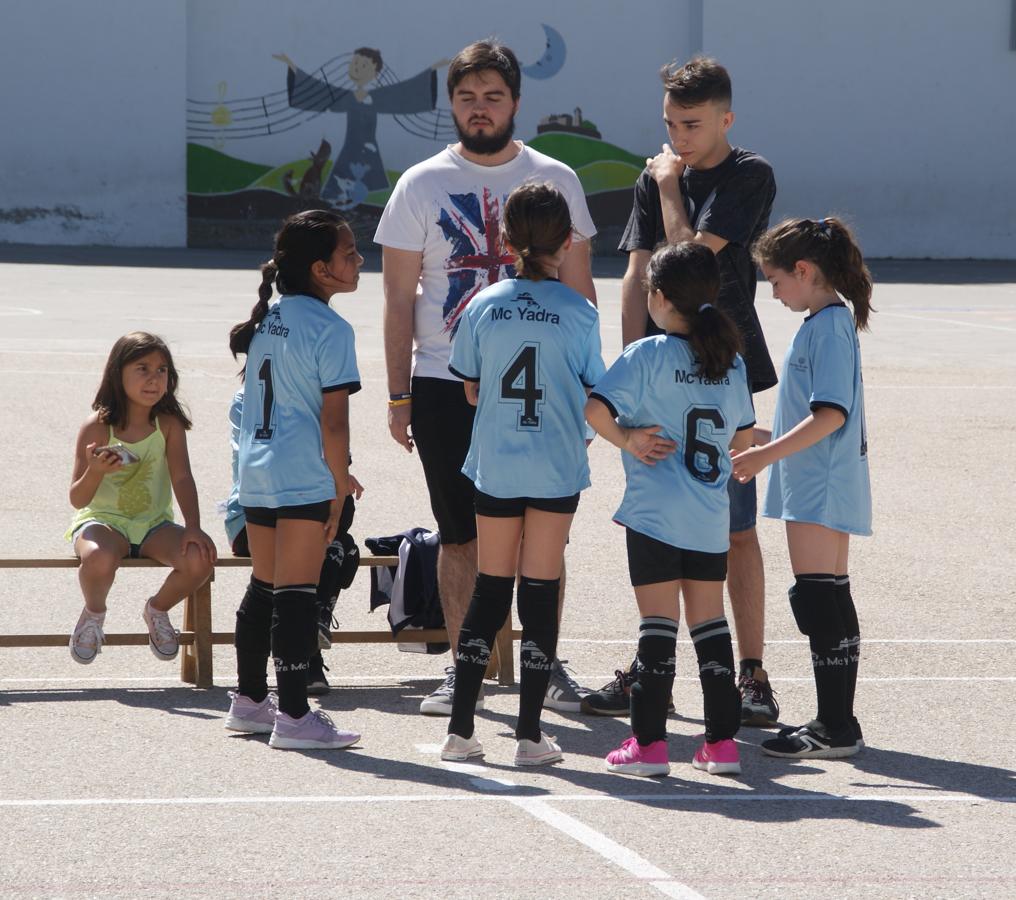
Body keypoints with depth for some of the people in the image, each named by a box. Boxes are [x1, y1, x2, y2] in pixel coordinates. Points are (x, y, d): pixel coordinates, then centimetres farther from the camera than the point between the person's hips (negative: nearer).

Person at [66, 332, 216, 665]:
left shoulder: (169, 423, -6)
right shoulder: (97, 427, -13)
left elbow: (182, 478, -11)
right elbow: (78, 500, -12)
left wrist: (193, 527, -27)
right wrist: (95, 472, -34)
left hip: (154, 524, 3)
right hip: (102, 519, -3)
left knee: (200, 558, -26)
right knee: (99, 558, -39)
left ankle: (158, 610, 8)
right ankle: (93, 614, -2)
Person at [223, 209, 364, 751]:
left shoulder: (267, 318, 12)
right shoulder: (330, 330, -12)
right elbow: (333, 421, -16)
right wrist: (340, 489, -7)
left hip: (255, 472, 8)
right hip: (304, 479, -8)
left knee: (263, 588, 18)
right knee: (296, 595, -5)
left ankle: (249, 700, 27)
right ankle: (293, 716, -4)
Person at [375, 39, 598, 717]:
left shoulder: (554, 180, 6)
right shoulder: (422, 185, 3)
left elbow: (578, 288, 9)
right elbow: (400, 299, 4)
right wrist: (399, 396, -1)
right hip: (445, 384, 0)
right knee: (460, 534, 3)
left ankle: (548, 666, 13)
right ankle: (463, 671, 10)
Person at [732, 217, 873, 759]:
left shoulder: (828, 327, -16)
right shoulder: (829, 321, 14)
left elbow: (830, 414, -24)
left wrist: (765, 456, -24)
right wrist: (770, 453, 23)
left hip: (818, 486, -10)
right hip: (824, 485, 10)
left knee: (815, 598, -9)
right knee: (831, 599, 12)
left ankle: (835, 729, -8)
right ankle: (838, 724, 18)